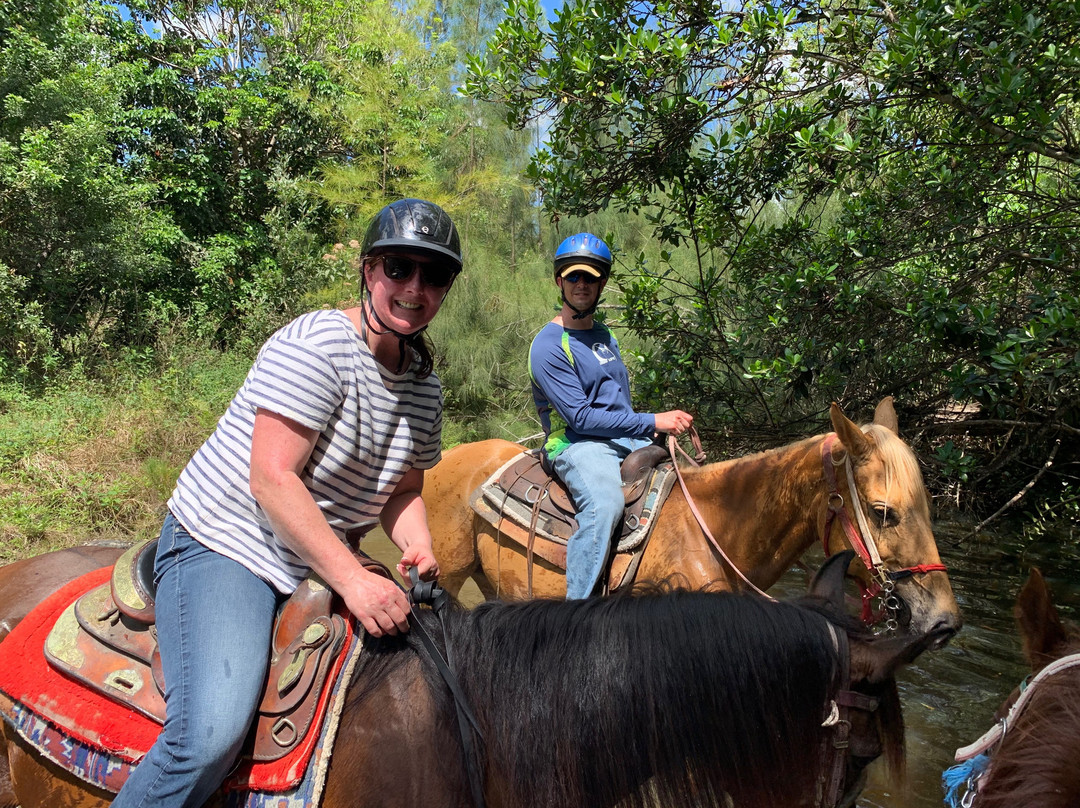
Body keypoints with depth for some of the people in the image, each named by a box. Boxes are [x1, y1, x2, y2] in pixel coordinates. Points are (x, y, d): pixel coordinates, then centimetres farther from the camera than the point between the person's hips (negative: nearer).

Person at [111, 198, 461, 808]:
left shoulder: (425, 384, 5)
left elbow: (403, 488, 13)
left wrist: (417, 546, -8)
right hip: (225, 540, -8)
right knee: (211, 735, -25)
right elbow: (271, 478, -24)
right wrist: (352, 580, -27)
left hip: (321, 561, 8)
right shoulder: (317, 343, -19)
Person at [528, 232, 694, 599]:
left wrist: (662, 430, 9)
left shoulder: (605, 336, 18)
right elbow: (581, 417, -16)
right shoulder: (548, 346, -9)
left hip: (628, 440, 8)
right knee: (605, 502, -37)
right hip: (575, 445, -8)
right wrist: (654, 422, -17)